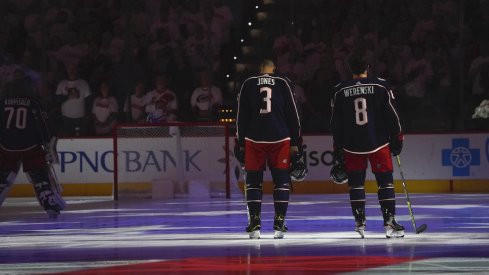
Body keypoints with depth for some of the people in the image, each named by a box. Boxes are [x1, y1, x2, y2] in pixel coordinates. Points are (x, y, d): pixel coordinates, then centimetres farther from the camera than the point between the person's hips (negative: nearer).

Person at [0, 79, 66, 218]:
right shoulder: (33, 104, 3)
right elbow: (43, 124, -3)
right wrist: (49, 144, 0)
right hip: (31, 146, -1)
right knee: (40, 176, 4)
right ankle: (51, 206, -4)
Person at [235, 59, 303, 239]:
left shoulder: (248, 84, 7)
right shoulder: (283, 83, 5)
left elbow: (241, 116, 7)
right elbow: (292, 114, 4)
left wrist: (240, 142, 12)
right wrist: (296, 142, 8)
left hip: (254, 139, 0)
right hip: (280, 138, 0)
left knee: (253, 181, 6)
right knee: (281, 181, 5)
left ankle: (254, 225, 0)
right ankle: (279, 226, -1)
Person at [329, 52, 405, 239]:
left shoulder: (340, 91, 2)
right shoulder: (380, 86, -2)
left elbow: (336, 123, 6)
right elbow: (391, 114, -2)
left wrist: (338, 150, 13)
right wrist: (397, 139, 7)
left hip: (352, 145, 1)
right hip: (378, 143, -1)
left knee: (356, 183, 10)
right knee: (385, 181, 3)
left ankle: (359, 223, 8)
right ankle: (389, 222, -3)